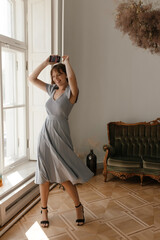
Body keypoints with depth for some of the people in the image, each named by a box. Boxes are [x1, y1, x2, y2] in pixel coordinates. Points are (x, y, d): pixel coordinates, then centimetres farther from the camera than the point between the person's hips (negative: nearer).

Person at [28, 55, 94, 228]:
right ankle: (44, 210, 26)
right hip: (45, 134, 6)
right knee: (43, 175, 9)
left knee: (64, 176, -1)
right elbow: (32, 79, 14)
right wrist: (46, 62, 7)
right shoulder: (52, 90, 11)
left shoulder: (71, 92, -7)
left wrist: (66, 61, -8)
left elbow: (71, 76, -29)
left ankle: (78, 207, 22)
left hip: (60, 136, -5)